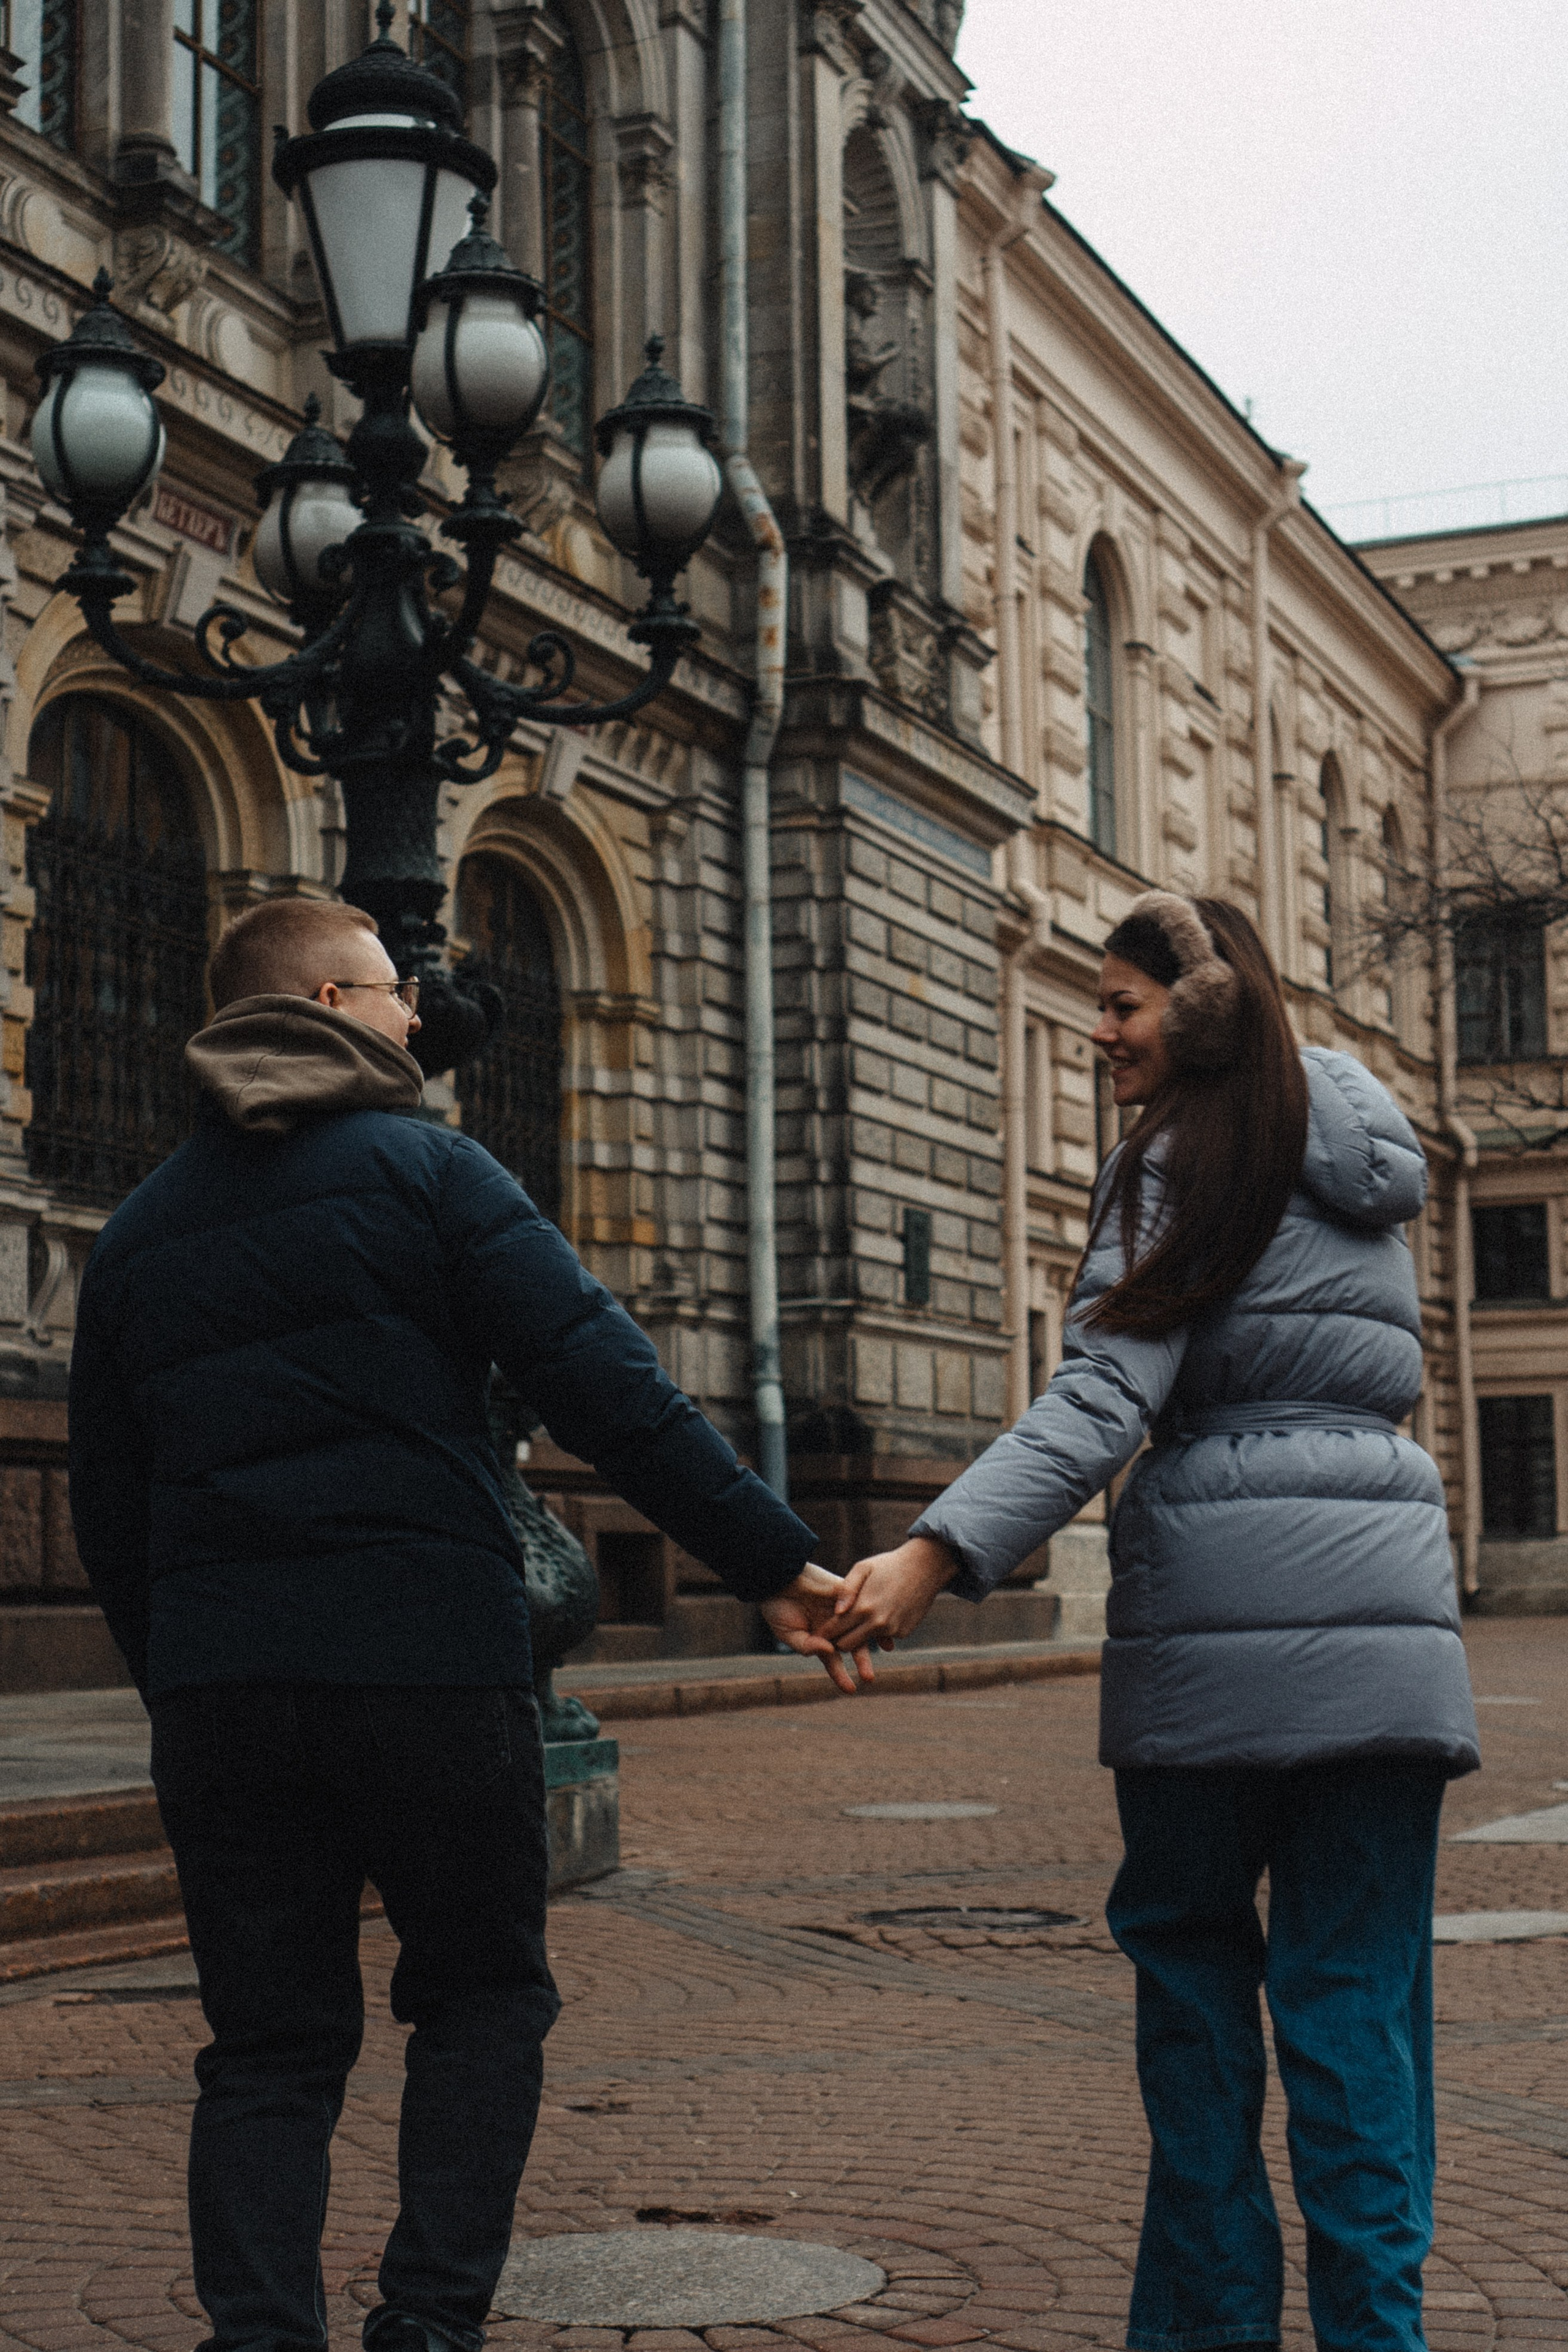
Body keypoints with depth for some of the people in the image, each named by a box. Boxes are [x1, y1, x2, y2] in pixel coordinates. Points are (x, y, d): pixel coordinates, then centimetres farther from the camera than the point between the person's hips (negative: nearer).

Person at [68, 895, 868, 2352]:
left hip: (218, 1686, 4)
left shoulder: (137, 1233, 15)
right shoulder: (421, 1171, -2)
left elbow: (107, 1509, 16)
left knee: (269, 2044, 10)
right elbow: (607, 1390, -10)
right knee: (481, 1999, 12)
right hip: (429, 1664, -4)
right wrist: (767, 1560, -8)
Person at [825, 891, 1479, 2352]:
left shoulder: (1177, 1164, -3)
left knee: (1190, 1956, 10)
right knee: (1356, 1987, 7)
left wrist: (935, 1553, -26)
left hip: (1223, 1615, -5)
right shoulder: (1365, 1157, 16)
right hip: (1389, 1613, 5)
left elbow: (1104, 1397, -17)